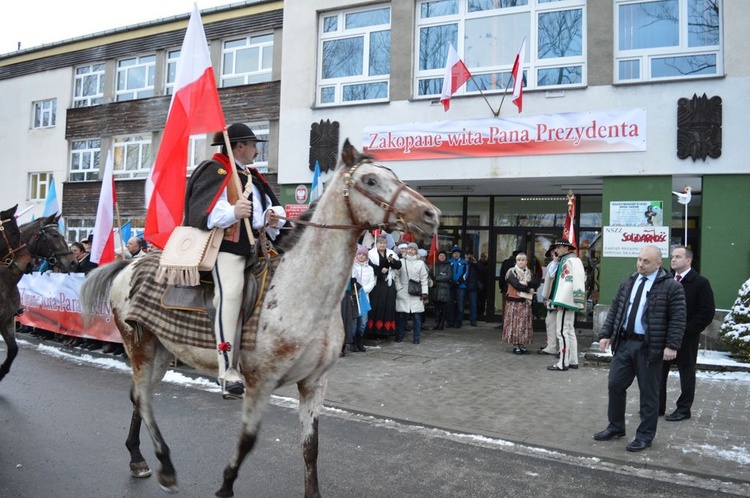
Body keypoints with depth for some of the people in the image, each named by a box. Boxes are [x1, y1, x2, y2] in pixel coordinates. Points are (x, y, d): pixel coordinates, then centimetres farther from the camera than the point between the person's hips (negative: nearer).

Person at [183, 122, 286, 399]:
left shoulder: (252, 176, 23)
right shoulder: (215, 171, -2)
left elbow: (272, 205, 26)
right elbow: (201, 212, -14)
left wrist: (274, 216, 2)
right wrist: (233, 213, -31)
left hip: (255, 244, 9)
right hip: (227, 244, -9)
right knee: (230, 293, -22)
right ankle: (228, 375, -20)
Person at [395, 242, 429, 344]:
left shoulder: (420, 263, 7)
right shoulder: (401, 261, 5)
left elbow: (424, 278, 6)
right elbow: (396, 276, 4)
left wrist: (424, 292, 0)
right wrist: (399, 288, -6)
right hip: (403, 293, 0)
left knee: (417, 316, -1)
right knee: (401, 315, 1)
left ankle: (416, 337, 7)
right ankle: (399, 336, 13)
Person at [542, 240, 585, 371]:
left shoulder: (572, 260, -11)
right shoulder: (562, 261, 19)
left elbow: (577, 281, -20)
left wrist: (577, 300, -25)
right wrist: (548, 297, 20)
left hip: (566, 302, -11)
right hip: (562, 302, 11)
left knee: (562, 332, -8)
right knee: (569, 331, 15)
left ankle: (563, 363, -3)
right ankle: (572, 361, 23)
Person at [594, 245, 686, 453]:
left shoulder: (671, 286, -6)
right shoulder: (628, 282, 11)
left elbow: (677, 319, -10)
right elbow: (614, 310, 13)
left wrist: (671, 345, -17)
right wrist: (605, 334, 7)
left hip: (649, 347, -5)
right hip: (624, 343, 6)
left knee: (648, 393, 6)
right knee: (615, 385, 9)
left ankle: (645, 435, 18)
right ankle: (616, 426, 26)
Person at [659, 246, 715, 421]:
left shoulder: (700, 282, -7)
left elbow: (707, 313, -11)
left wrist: (687, 330, -15)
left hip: (686, 338, -5)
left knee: (686, 374, 7)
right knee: (658, 372, 9)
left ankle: (683, 410, 17)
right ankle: (657, 406, 20)